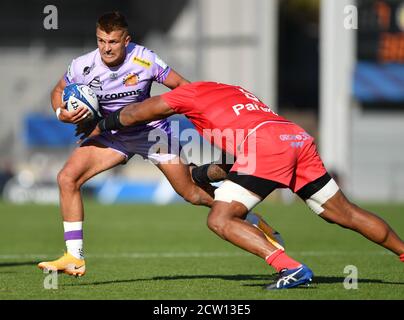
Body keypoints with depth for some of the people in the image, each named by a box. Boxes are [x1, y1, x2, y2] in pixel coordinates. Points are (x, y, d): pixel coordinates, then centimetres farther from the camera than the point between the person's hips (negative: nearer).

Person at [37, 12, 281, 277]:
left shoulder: (145, 60, -23)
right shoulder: (83, 66, -17)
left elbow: (182, 86, -12)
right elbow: (58, 92, 1)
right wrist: (62, 113, -21)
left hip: (152, 131, -3)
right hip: (112, 135, 3)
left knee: (193, 193, 1)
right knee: (67, 178, -17)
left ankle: (258, 225, 23)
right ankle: (75, 258, -11)